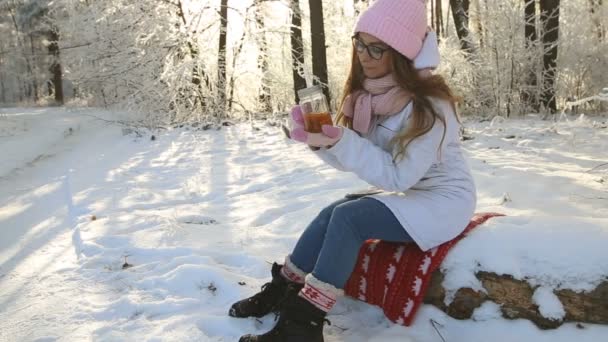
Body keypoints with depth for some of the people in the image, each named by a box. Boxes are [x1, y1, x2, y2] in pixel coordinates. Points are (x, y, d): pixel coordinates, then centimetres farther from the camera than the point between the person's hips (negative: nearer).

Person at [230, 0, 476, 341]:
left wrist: (341, 143, -35)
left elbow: (398, 175, -25)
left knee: (348, 217, -23)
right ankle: (282, 291, 2)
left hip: (444, 199, -7)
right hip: (406, 192, 7)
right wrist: (323, 140, -23)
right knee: (332, 213, -11)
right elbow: (353, 156, -2)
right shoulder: (371, 93, -2)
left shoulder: (429, 105, -25)